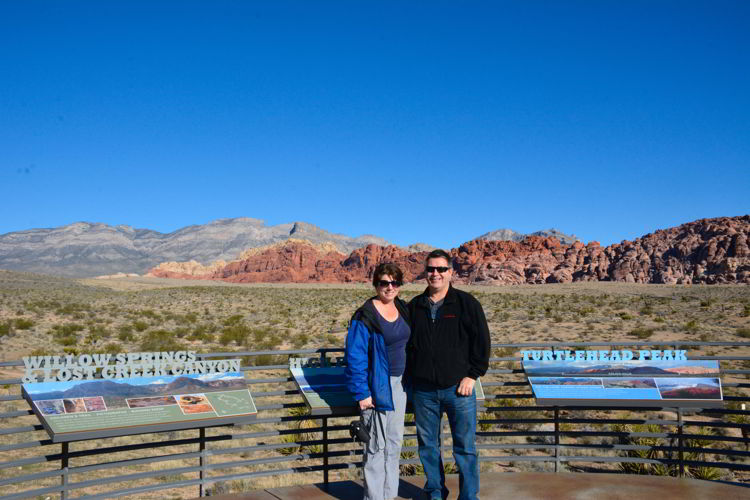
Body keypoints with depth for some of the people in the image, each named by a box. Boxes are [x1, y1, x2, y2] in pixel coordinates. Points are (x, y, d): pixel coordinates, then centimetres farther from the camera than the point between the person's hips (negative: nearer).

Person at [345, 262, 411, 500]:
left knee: (395, 442, 16)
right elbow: (355, 357, -16)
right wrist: (361, 393, -18)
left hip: (399, 384, 7)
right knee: (377, 446, 2)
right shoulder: (365, 316, -16)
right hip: (378, 386, -7)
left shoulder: (402, 308, 5)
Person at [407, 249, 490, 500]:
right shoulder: (415, 306, 7)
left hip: (458, 388, -3)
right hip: (423, 390, 3)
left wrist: (472, 375, -6)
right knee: (428, 445, 12)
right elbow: (405, 344, 16)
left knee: (464, 447, 3)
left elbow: (481, 342, -1)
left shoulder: (466, 303, -2)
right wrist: (410, 376, 9)